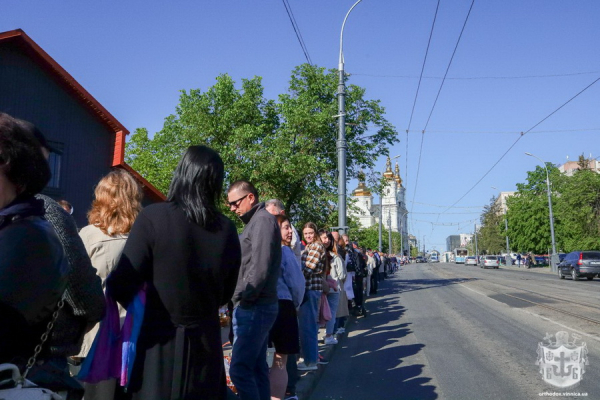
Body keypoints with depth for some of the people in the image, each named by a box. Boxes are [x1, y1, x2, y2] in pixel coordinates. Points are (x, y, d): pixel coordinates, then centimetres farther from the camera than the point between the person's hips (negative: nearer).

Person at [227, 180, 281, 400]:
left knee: (239, 369, -9)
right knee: (256, 367, 13)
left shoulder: (263, 220, -11)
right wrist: (241, 298, 8)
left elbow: (260, 267, -20)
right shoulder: (255, 221, 18)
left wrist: (240, 295, -13)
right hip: (255, 306, 10)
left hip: (254, 307, -10)